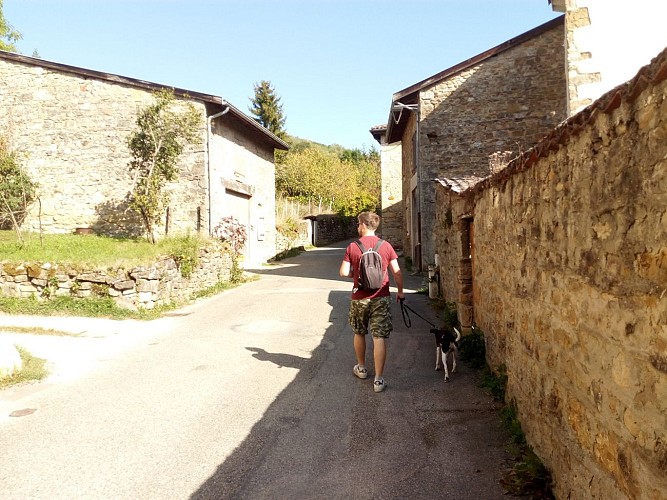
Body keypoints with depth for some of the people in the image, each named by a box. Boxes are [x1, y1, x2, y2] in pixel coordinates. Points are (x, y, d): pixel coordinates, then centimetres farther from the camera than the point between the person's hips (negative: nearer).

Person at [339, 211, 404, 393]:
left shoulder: (352, 247, -5)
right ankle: (379, 380, -1)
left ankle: (361, 368, 37)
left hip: (359, 298, 0)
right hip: (381, 298, 0)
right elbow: (397, 272, -2)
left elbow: (344, 272, -8)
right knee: (379, 338, 0)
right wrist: (400, 291, 11)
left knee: (359, 333, 21)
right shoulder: (386, 246, -3)